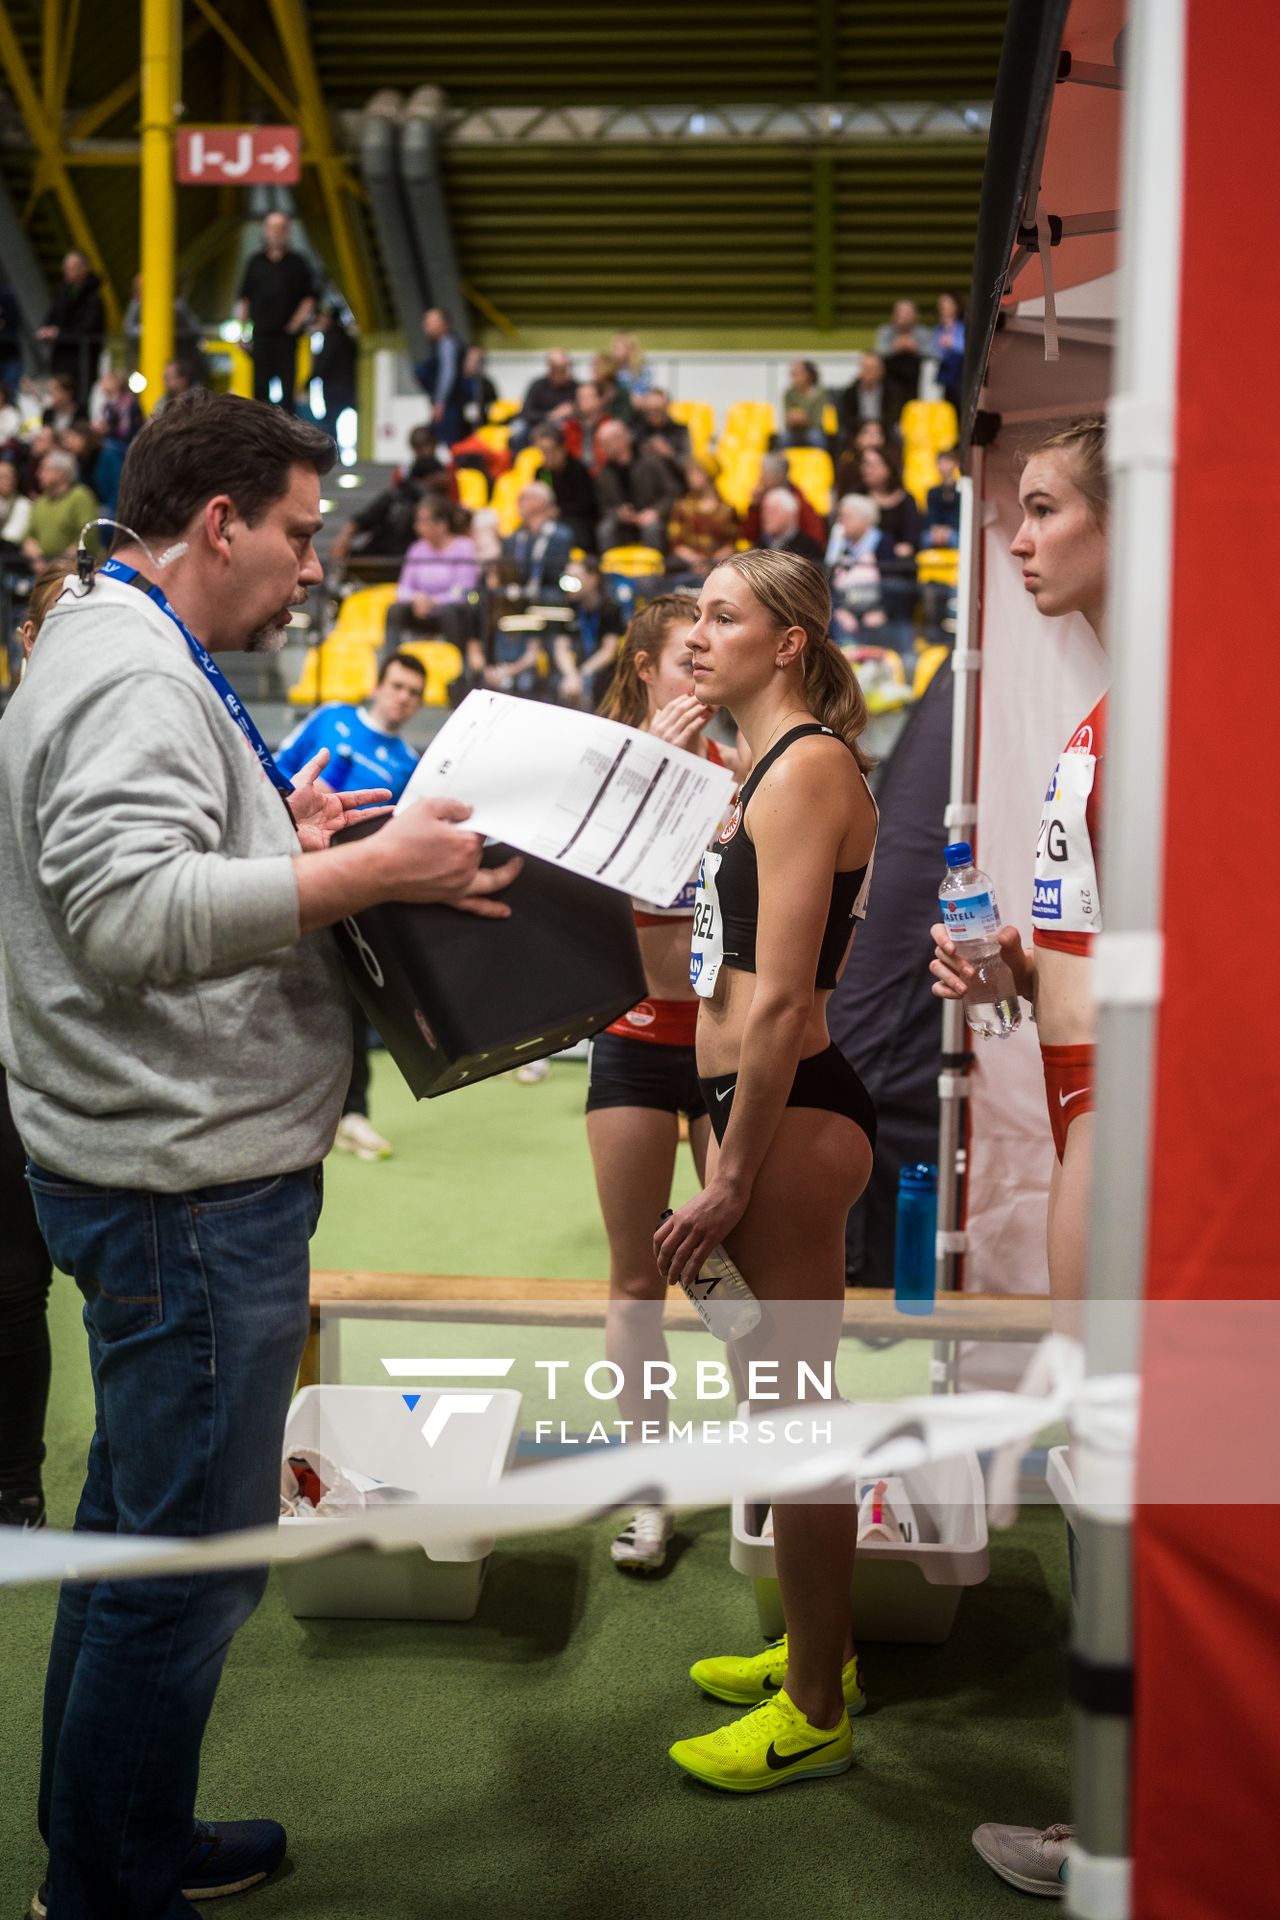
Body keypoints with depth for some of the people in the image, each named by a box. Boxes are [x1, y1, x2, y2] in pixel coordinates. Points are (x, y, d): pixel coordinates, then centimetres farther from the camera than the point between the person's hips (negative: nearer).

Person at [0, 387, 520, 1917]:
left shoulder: (123, 658, 18)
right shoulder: (132, 675, -17)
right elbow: (128, 912, -30)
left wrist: (283, 843, 13)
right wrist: (369, 870, -29)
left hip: (170, 1176, 11)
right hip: (188, 1187, -11)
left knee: (137, 1530, 21)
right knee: (188, 1559, 0)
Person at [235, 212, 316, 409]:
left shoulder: (299, 262, 7)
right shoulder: (255, 261, 13)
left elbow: (309, 297, 4)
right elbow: (243, 298, 13)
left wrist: (298, 321, -10)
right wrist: (241, 328, 6)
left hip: (287, 334, -2)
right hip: (261, 333, 2)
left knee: (288, 382, -5)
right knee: (260, 385, 3)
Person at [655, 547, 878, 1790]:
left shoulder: (807, 765, -15)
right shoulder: (764, 769, 17)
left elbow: (781, 1000, -21)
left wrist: (730, 1185, -19)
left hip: (791, 1115, -10)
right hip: (759, 1105, 10)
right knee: (778, 1397, 19)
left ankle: (816, 1713, 15)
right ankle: (814, 1651, 35)